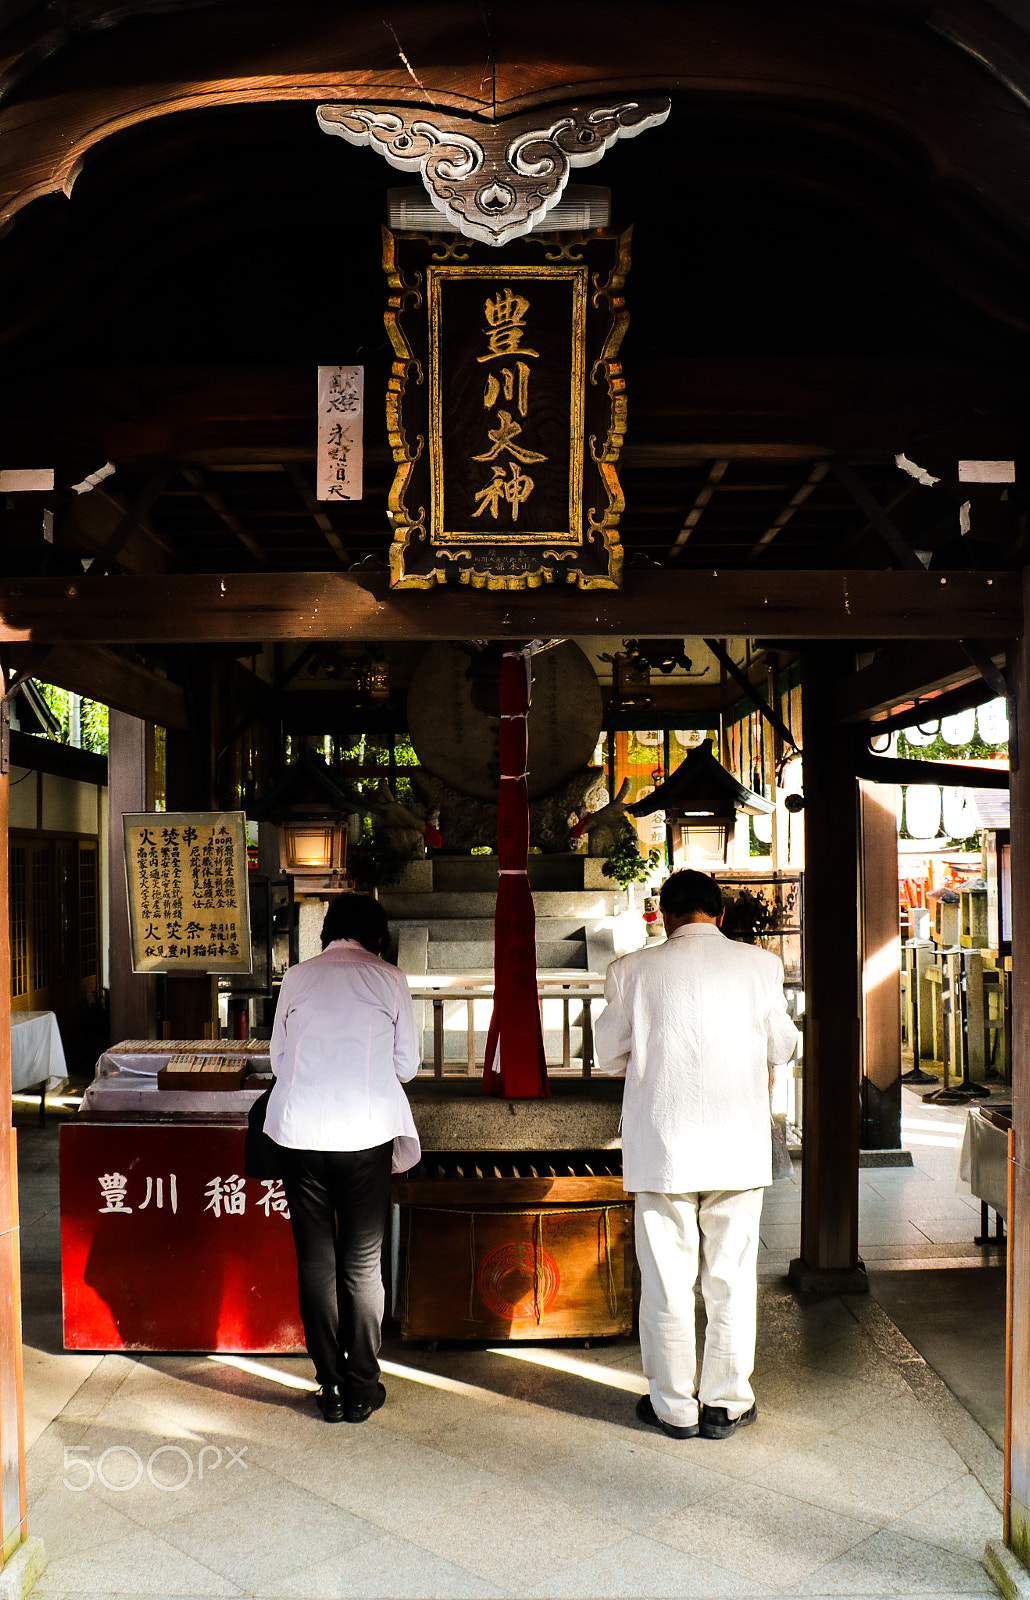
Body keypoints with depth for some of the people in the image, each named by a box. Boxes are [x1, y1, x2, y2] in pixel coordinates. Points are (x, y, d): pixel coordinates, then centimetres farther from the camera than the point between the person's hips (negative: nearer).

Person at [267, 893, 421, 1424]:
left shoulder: (297, 977, 5)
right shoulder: (389, 979, 1)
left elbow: (278, 1059, 11)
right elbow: (407, 1064, 6)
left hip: (301, 1131, 1)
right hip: (366, 1132, -1)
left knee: (315, 1261, 9)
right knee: (363, 1264, 8)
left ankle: (330, 1387, 15)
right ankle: (361, 1389, 14)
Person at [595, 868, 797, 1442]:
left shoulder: (633, 971, -7)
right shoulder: (760, 965, -4)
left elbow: (609, 1054, 4)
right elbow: (781, 1047, 8)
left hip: (662, 1150, -1)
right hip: (738, 1149, 1)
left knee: (667, 1280, 10)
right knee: (732, 1277, 12)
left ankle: (674, 1405, 21)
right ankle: (726, 1403, 23)